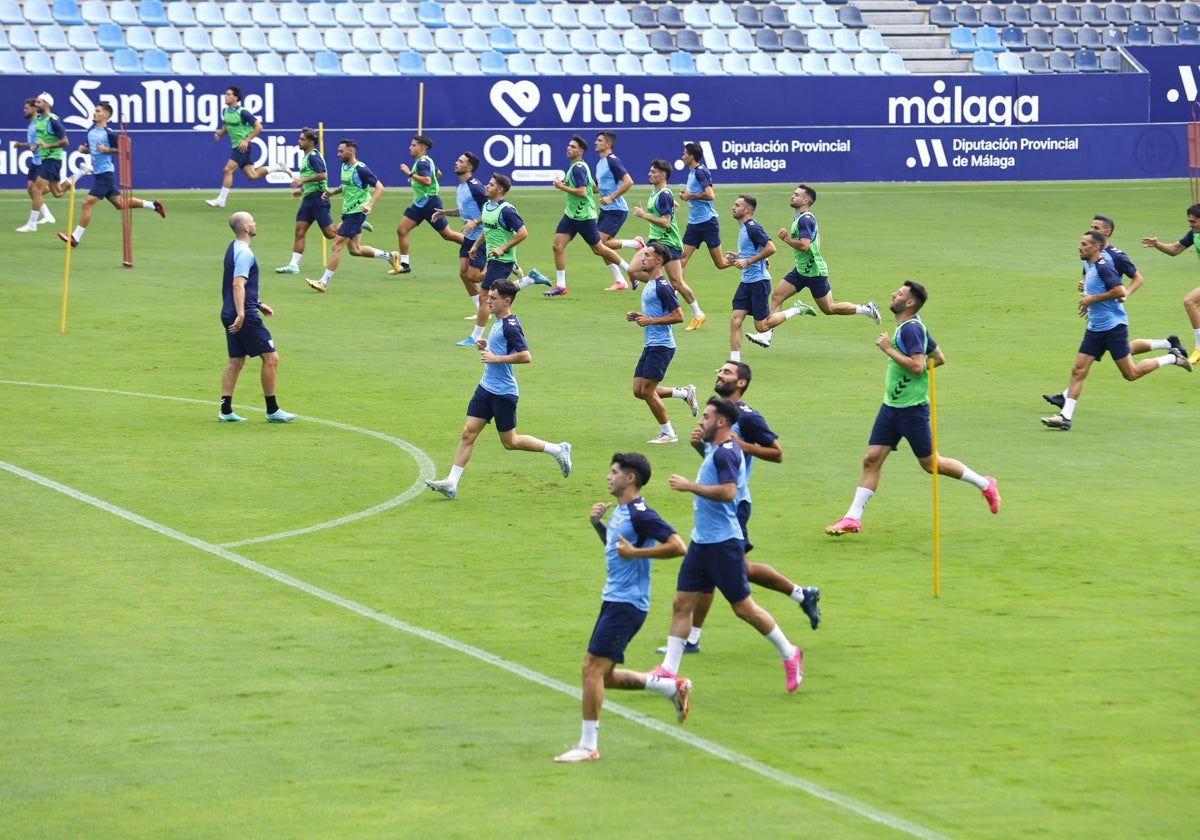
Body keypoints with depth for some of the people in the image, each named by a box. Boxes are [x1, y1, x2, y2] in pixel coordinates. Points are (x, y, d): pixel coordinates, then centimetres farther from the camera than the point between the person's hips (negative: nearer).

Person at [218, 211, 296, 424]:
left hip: (231, 316, 10)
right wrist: (241, 314, -31)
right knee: (271, 358, -3)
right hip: (246, 316, -10)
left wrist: (258, 304, 31)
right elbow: (238, 285, -25)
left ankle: (226, 411, 10)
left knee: (236, 362, 12)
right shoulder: (244, 253, -15)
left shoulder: (234, 249, 16)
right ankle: (272, 411, 1)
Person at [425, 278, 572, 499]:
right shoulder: (498, 323, 10)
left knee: (510, 442, 4)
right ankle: (451, 483, 2)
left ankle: (558, 450, 19)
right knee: (468, 433, 2)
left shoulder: (510, 326, -19)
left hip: (503, 393, -9)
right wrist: (487, 346, 9)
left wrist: (495, 358, -25)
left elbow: (525, 356, -27)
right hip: (486, 388, 9)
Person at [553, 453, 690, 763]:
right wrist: (598, 523, 12)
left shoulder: (640, 514, -17)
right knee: (603, 675, 13)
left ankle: (588, 745, -6)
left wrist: (635, 552, -23)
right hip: (614, 600, 10)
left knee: (592, 668, -12)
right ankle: (672, 688, 25)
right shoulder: (619, 510, 12)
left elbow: (677, 547, -24)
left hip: (626, 605, -10)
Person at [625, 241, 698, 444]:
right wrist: (637, 316, 10)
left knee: (647, 391, -8)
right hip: (650, 345, 10)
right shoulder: (649, 284, 14)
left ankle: (667, 433, 5)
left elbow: (678, 316, -19)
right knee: (639, 391, 8)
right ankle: (685, 393, 20)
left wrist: (650, 321, -21)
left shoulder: (662, 287, -16)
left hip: (661, 346, -10)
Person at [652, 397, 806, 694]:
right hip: (701, 542, 10)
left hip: (723, 544, -10)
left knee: (743, 608, -1)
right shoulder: (714, 450, 14)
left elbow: (727, 491, -29)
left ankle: (789, 654, 14)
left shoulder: (726, 453, -16)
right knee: (682, 603, 5)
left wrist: (690, 486, -24)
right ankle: (669, 670, 6)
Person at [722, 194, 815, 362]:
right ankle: (734, 361, 1)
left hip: (758, 281, -9)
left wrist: (747, 261, -22)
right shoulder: (743, 227, 13)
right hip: (746, 282, 9)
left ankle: (797, 310, 13)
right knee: (735, 320, -1)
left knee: (762, 326, -3)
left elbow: (770, 248, -25)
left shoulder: (752, 227, -16)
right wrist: (737, 258, 11)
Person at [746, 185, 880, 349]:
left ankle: (866, 309, 17)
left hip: (814, 272, -10)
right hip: (801, 270, 10)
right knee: (776, 296, -1)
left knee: (829, 309, 2)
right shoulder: (799, 217, 11)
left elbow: (804, 245, -31)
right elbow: (817, 239, 24)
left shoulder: (805, 220, -21)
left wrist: (786, 238, -19)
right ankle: (766, 335, -3)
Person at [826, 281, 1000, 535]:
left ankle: (984, 484, 20)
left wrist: (888, 349, -23)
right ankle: (853, 518, 2)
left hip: (912, 409, -9)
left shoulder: (911, 329, -19)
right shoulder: (911, 326, 11)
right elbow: (939, 358, 18)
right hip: (891, 406, 9)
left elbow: (917, 366, -29)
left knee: (931, 463, 3)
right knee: (872, 459, 2)